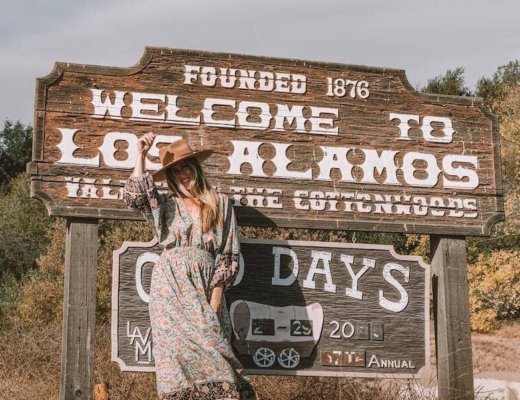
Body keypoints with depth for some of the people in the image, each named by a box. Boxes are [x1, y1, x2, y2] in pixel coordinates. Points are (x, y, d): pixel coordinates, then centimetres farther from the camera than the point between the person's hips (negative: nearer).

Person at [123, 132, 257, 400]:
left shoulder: (220, 204, 10)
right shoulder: (165, 205, 13)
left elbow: (229, 253, 5)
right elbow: (134, 198, -8)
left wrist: (215, 298, -4)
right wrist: (140, 156, -6)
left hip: (205, 287, -1)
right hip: (170, 287, 1)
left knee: (207, 348, -11)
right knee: (177, 348, -7)